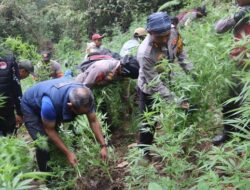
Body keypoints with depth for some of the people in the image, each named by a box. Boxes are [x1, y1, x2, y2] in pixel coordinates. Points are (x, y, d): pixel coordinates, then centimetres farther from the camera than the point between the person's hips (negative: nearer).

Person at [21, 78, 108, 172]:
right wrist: (68, 153, -27)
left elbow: (93, 121, -16)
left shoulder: (85, 96, -28)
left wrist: (103, 145, -22)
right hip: (31, 107, -5)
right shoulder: (50, 103, -44)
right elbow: (50, 130, -28)